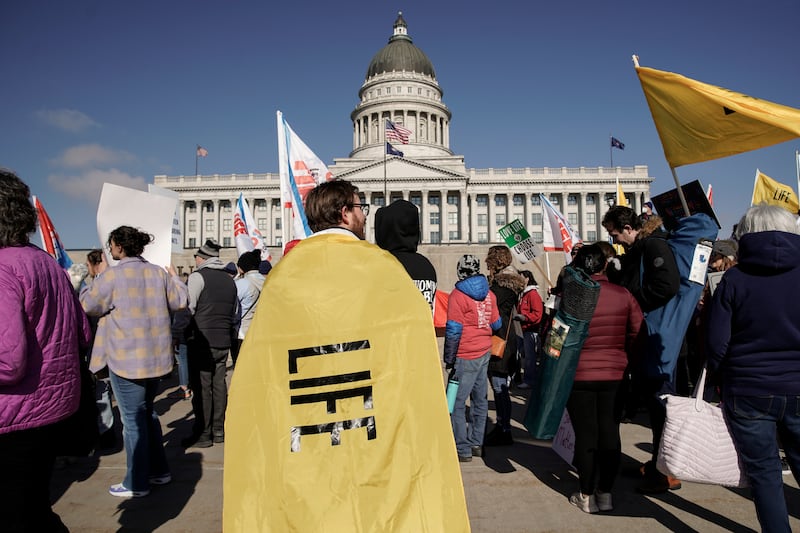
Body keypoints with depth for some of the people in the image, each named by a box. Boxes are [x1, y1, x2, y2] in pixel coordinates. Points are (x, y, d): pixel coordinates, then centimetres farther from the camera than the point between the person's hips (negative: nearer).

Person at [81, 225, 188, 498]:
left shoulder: (112, 275, -14)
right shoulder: (158, 273, 2)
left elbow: (87, 304, -5)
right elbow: (180, 301, 7)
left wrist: (94, 280, 12)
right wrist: (174, 277, 23)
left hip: (127, 359, -7)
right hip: (155, 356, 7)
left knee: (133, 419, 3)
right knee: (147, 412, 20)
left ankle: (137, 483, 15)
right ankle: (159, 470, 29)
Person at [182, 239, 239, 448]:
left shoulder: (198, 276, -6)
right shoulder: (229, 279, 14)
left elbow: (187, 309, -13)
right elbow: (235, 314, 19)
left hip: (202, 342, -6)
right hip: (223, 341, 7)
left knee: (201, 387, 0)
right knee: (219, 384, 12)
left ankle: (203, 434, 6)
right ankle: (218, 431, 19)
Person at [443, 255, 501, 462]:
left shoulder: (458, 295, -12)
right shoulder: (489, 294, 6)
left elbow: (453, 330, -13)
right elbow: (496, 324, 14)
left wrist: (449, 359, -7)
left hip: (466, 357, -7)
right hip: (485, 353, 7)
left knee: (456, 402, 0)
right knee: (479, 399, 14)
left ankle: (463, 449, 4)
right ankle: (477, 444, 24)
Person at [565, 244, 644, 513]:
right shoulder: (624, 295, -5)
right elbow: (638, 334, 1)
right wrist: (623, 359, 16)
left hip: (578, 376, -2)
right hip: (614, 375, 2)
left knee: (585, 435, 8)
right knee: (609, 433, 12)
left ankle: (587, 496, 20)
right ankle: (605, 493, 22)